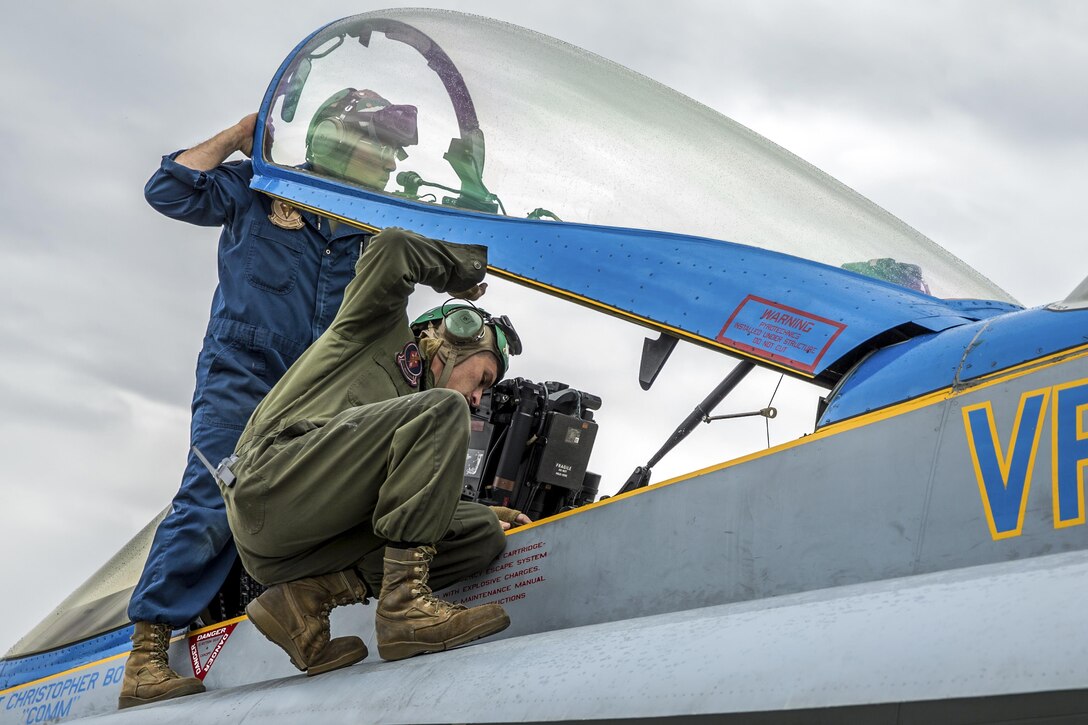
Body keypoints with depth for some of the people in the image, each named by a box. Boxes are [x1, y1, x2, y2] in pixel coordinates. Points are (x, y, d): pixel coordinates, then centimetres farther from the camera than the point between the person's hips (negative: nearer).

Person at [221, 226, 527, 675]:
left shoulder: (409, 398, 34)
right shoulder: (381, 331, 17)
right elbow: (393, 251, -2)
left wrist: (486, 515, 17)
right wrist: (467, 268, 13)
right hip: (273, 481, -8)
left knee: (482, 536, -2)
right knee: (442, 411, -18)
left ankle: (310, 595, -9)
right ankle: (404, 605, -27)